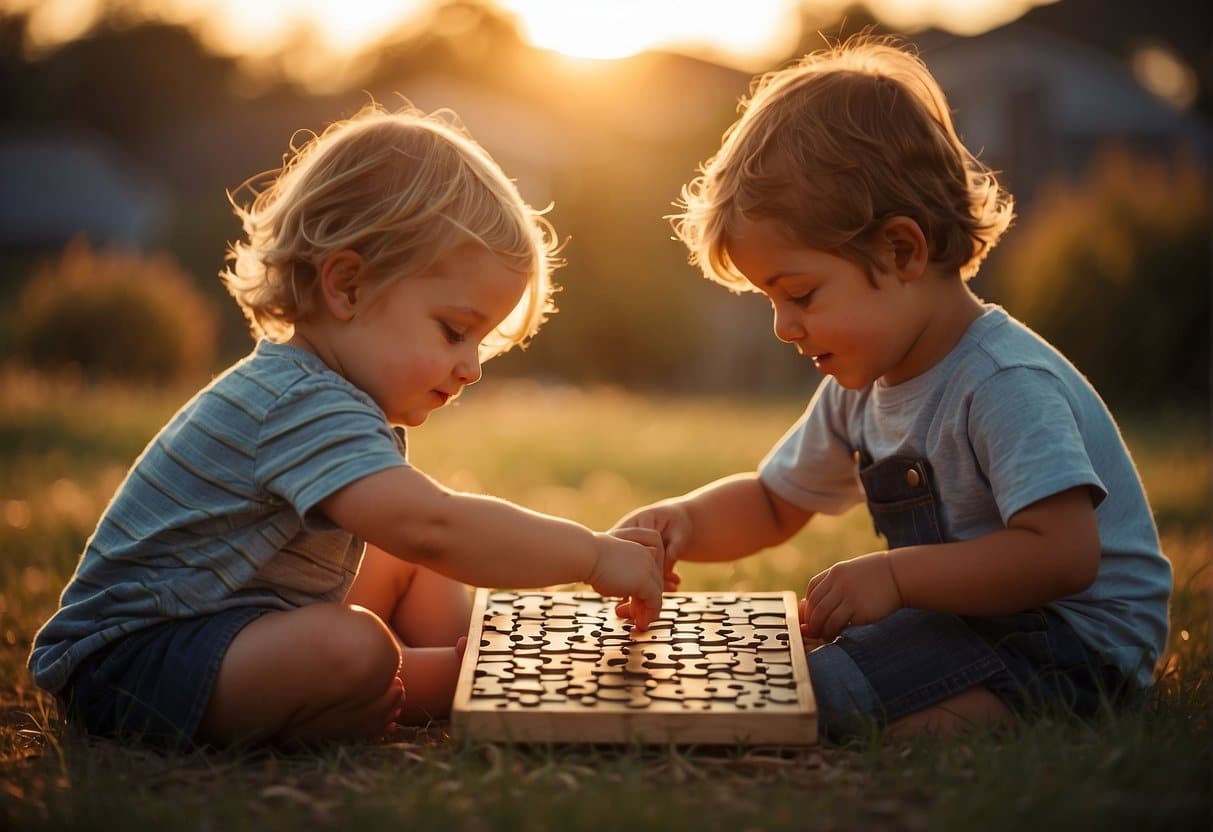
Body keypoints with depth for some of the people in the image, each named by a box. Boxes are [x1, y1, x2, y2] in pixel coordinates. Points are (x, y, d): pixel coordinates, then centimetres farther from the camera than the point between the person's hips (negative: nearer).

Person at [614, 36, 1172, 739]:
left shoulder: (1008, 385, -22)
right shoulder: (860, 387, 6)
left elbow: (1065, 554, -30)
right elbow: (772, 504, 17)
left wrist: (895, 576, -29)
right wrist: (682, 520, -3)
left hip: (1071, 638, -9)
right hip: (967, 617, 10)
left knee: (815, 699, -27)